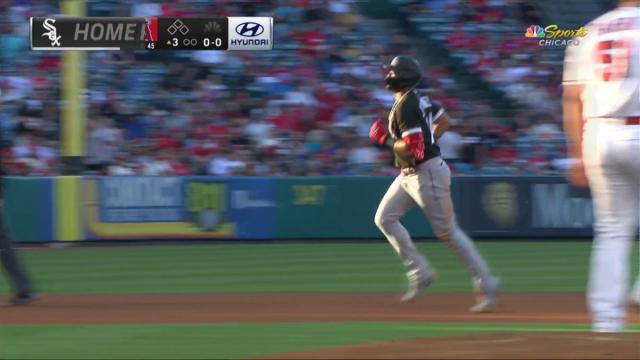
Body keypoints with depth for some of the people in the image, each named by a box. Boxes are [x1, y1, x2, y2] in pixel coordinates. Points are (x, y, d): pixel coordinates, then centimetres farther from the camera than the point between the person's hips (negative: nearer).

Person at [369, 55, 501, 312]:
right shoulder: (418, 100, 9)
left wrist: (387, 140, -13)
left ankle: (486, 284, 2)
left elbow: (414, 149, -26)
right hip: (409, 174, 10)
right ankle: (419, 272, 7)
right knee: (384, 218, 6)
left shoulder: (406, 107, -20)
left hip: (427, 173, -10)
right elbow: (444, 121, 23)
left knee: (447, 231, -4)